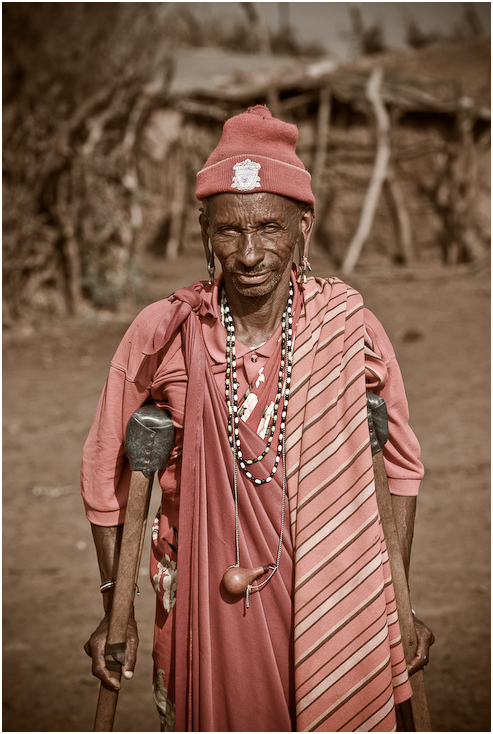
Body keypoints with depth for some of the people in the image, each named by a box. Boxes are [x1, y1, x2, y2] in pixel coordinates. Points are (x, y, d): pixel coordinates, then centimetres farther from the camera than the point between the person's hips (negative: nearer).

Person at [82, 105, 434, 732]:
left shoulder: (349, 326, -7)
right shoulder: (162, 333, -10)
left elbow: (401, 465, 5)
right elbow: (105, 474, 3)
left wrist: (398, 604, 5)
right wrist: (116, 611, 4)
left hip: (336, 605, 1)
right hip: (205, 605, 0)